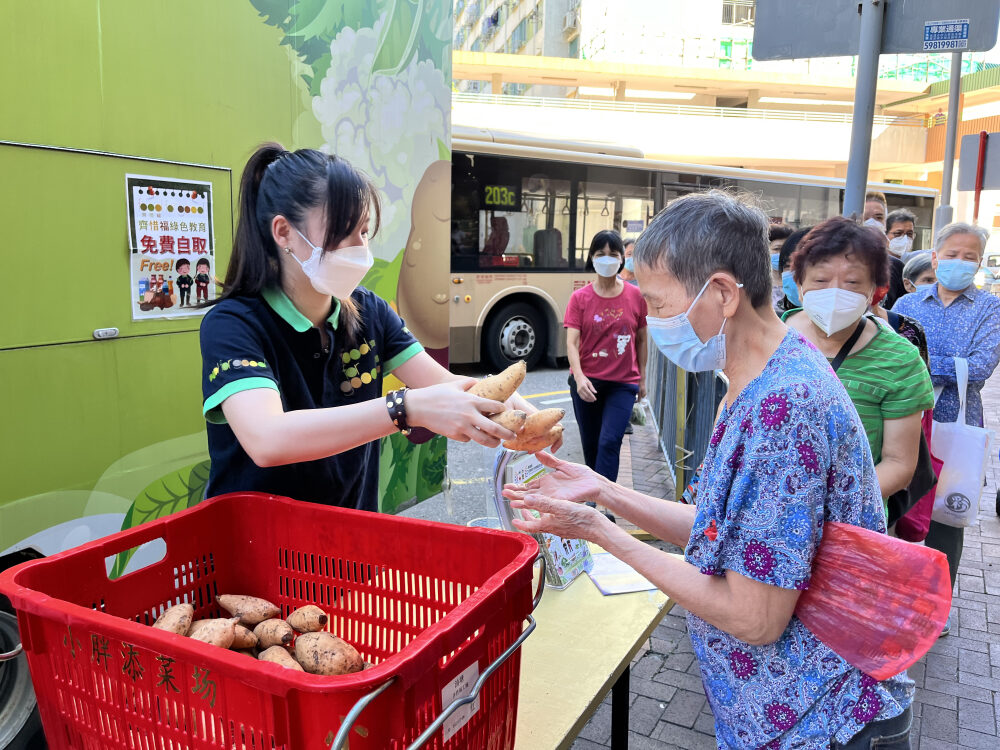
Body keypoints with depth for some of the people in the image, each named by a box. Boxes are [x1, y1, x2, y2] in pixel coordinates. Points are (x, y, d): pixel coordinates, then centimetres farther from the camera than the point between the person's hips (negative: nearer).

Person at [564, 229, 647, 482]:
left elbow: (641, 340, 8)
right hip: (587, 383, 1)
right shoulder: (580, 298, -3)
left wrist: (642, 378, 12)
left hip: (623, 383, -1)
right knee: (590, 445, 13)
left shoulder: (636, 296, -1)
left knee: (609, 443, -12)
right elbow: (572, 342, -10)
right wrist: (579, 378, -25)